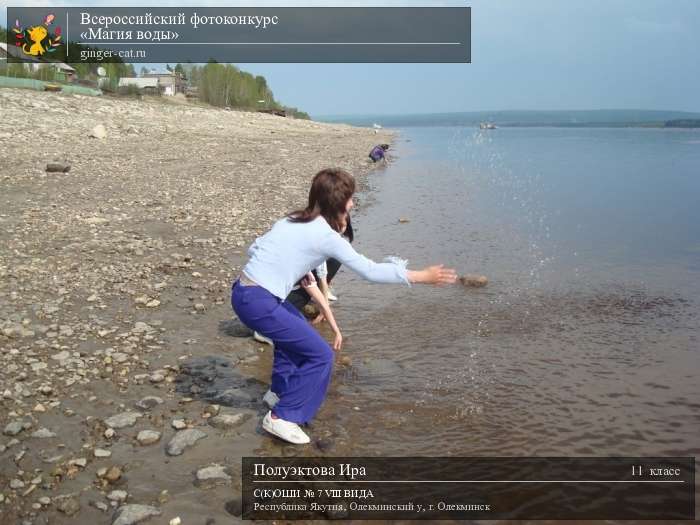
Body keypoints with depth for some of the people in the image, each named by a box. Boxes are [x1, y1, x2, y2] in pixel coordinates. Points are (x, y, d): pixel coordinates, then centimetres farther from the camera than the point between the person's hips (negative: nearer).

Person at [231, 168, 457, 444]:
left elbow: (255, 248, 13)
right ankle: (282, 417, 6)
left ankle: (281, 390, 44)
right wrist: (422, 276, -4)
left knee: (297, 331, 32)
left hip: (244, 290, 9)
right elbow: (370, 270, -11)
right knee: (321, 355, -2)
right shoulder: (326, 235, -12)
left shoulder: (293, 221, 13)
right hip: (256, 302, -9)